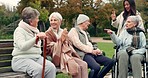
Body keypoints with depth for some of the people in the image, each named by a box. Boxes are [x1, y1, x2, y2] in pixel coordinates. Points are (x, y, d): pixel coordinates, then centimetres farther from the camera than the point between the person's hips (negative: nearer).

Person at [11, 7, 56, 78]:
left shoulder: (35, 30, 19)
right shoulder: (19, 30, -6)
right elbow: (22, 47, -25)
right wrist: (36, 38, -33)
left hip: (37, 58, 7)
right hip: (22, 59, -7)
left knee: (51, 67, -22)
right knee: (39, 69, -35)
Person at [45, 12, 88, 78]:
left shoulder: (63, 32, 21)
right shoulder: (48, 33, 1)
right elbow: (50, 49, -10)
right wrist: (61, 38, -16)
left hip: (68, 55, 7)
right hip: (59, 57, -6)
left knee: (84, 65, -19)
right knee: (77, 67, -29)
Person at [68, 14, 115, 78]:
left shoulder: (85, 32, 28)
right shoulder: (74, 31, 1)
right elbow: (78, 44, -12)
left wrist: (96, 50, 3)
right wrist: (92, 50, -14)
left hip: (92, 53, 9)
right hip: (83, 54, -9)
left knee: (111, 62, -6)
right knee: (96, 67, -34)